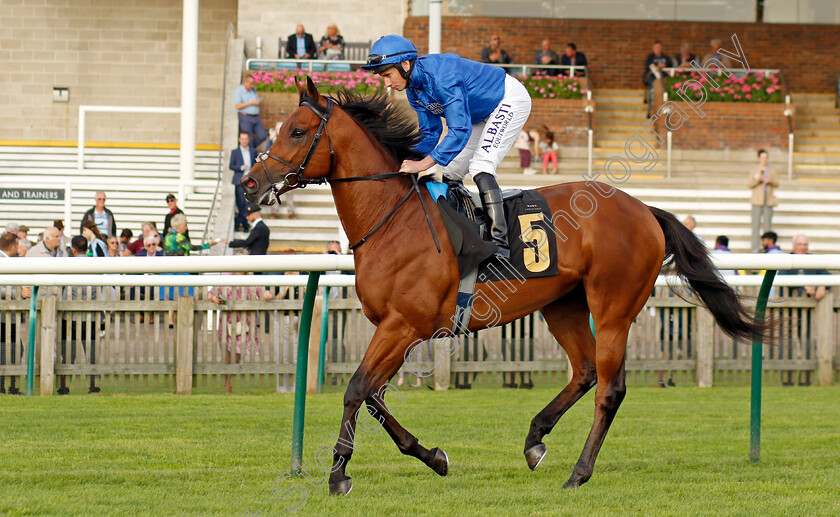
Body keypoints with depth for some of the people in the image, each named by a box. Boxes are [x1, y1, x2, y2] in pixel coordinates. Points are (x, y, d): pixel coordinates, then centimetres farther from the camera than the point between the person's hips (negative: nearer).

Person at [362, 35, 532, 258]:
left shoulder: (440, 76, -35)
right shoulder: (413, 88, -6)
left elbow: (460, 130, -40)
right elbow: (430, 132, 4)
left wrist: (425, 163, -44)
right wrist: (410, 164, -9)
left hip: (510, 100, -10)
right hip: (485, 113, 10)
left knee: (480, 167, -24)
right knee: (451, 171, 9)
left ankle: (500, 243, -29)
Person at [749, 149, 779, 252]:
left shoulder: (772, 170, 12)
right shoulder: (754, 170, 7)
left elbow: (777, 184, 10)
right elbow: (749, 184, 3)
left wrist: (770, 181, -10)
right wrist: (758, 180, -14)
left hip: (768, 201, 1)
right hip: (757, 200, -1)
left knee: (767, 223, -3)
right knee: (756, 223, -6)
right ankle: (755, 247, -5)